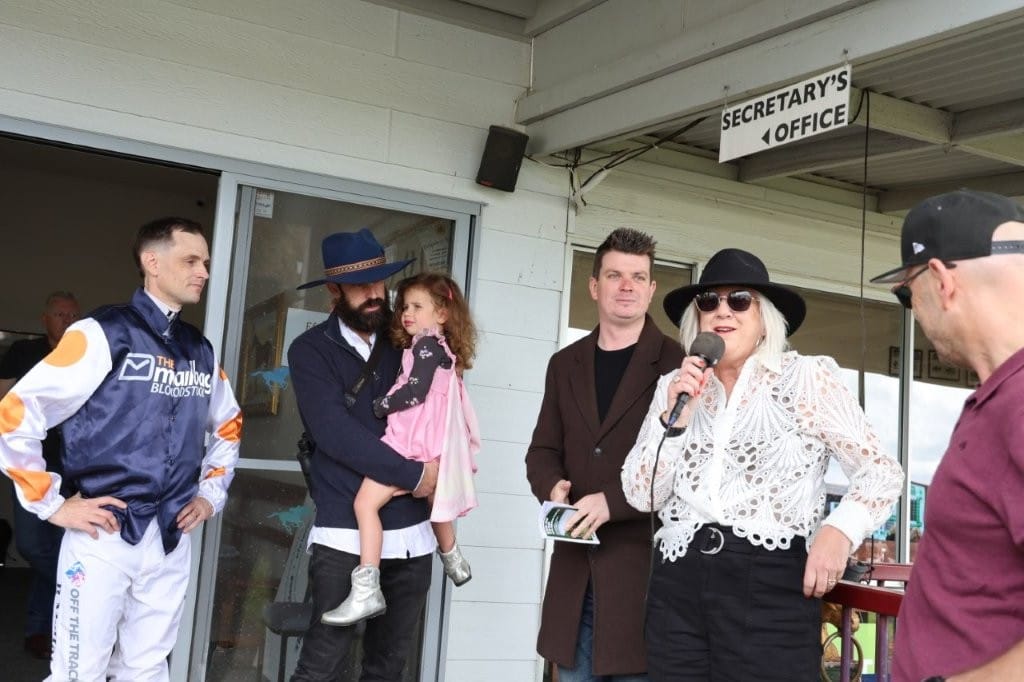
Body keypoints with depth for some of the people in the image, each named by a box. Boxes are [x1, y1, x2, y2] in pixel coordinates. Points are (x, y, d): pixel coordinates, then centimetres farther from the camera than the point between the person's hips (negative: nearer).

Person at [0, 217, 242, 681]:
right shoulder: (103, 334, -7)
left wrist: (212, 494, 17)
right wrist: (51, 505, -9)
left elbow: (228, 426, 29)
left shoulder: (202, 351, 11)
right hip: (103, 536, -5)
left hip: (172, 541, 5)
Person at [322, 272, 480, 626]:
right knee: (434, 502, 32)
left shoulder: (427, 345, -9)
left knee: (366, 501, -18)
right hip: (429, 442, 11)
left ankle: (366, 590, -24)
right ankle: (453, 561, 54)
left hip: (415, 443, -11)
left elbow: (415, 392, -19)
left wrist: (377, 406, -10)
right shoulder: (440, 347, 19)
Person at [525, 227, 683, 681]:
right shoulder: (565, 364, 15)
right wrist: (553, 486, -7)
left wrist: (613, 501, -18)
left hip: (645, 560, -5)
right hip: (576, 562, 5)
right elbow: (542, 451, 16)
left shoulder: (676, 363, -3)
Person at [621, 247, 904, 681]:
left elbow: (881, 472, 0)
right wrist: (674, 414, -7)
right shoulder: (674, 387, 11)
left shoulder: (806, 378, 2)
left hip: (772, 583, -3)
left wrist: (838, 532, -18)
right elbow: (642, 495, 6)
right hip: (679, 583, 3)